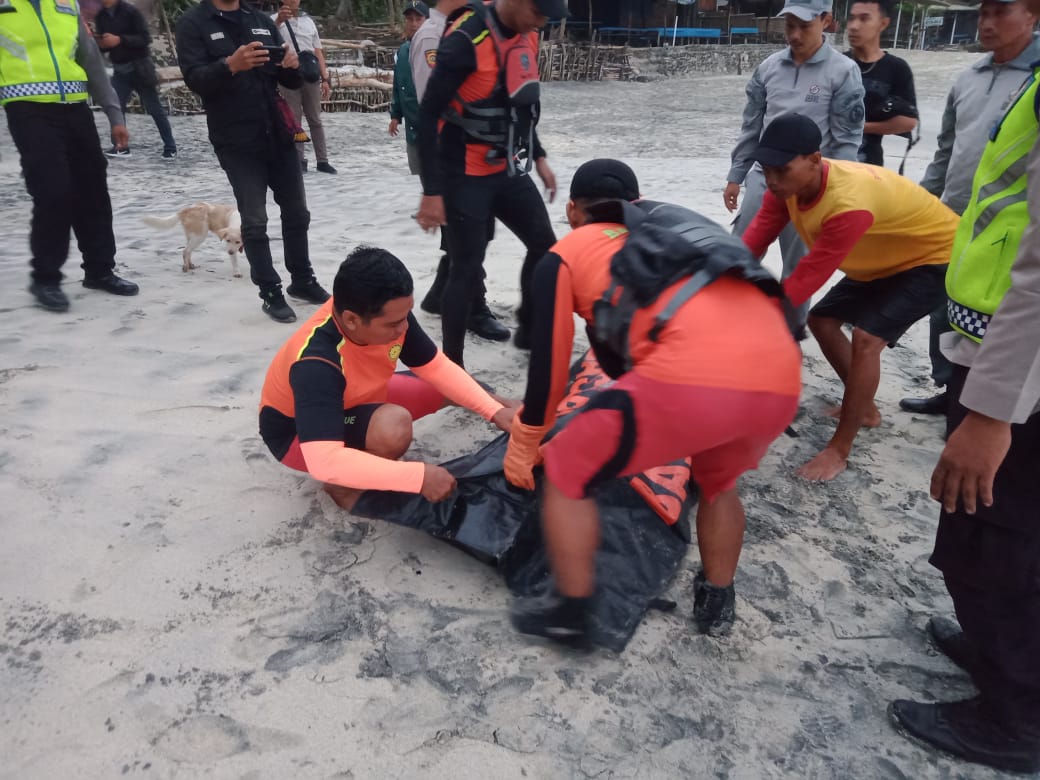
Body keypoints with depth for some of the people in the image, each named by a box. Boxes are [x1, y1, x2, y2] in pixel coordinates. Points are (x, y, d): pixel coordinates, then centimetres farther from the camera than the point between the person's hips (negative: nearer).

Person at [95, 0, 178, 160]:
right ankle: (121, 146, 8)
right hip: (119, 69, 5)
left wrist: (120, 40, -26)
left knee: (154, 108, -2)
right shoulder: (100, 16, 5)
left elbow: (145, 38, -16)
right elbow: (102, 44, 11)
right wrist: (101, 44, -13)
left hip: (139, 66, -5)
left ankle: (170, 147, 2)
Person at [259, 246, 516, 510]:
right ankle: (343, 486, -7)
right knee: (393, 427, -35)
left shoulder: (388, 314, -23)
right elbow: (324, 461, -48)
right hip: (295, 432, -7)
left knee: (444, 387, -1)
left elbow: (437, 368, -10)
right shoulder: (316, 364, -41)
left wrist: (495, 411, -20)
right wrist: (419, 476, -47)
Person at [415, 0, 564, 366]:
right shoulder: (466, 39, -20)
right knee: (468, 270, -5)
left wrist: (538, 157, 17)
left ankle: (530, 331, 34)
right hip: (466, 177, -8)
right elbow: (428, 114, -20)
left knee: (545, 247, 13)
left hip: (509, 171, 8)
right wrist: (432, 190, -22)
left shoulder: (527, 36, 4)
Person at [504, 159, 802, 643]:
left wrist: (524, 445, 32)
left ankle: (569, 611, 24)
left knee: (566, 473, 16)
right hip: (780, 378, 7)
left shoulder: (565, 255, 20)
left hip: (693, 376, -6)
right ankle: (717, 604, 42)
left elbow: (549, 362, 17)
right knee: (718, 481, 36)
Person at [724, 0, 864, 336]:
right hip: (762, 176, 3)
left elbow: (846, 140, -6)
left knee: (798, 264, 8)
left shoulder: (843, 71, -6)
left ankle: (792, 329, 24)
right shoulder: (769, 67, 5)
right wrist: (735, 176, 12)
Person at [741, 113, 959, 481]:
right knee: (821, 320, 9)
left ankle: (839, 450, -10)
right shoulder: (788, 184, -16)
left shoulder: (849, 204, -41)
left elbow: (805, 281, -40)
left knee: (866, 338, -23)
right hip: (881, 260, 9)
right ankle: (864, 408, 27)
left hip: (934, 257, -9)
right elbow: (752, 243, -19)